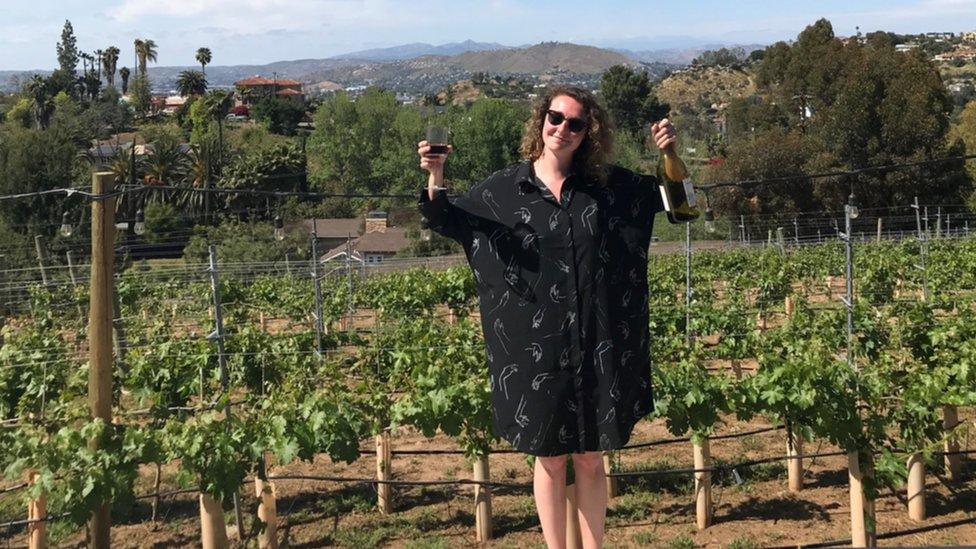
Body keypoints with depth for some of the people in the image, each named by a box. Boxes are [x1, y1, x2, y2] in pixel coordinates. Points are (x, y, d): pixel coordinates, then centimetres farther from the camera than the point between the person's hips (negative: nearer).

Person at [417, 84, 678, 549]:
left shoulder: (610, 185, 5)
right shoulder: (504, 189, 1)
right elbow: (446, 221, 8)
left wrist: (668, 153, -5)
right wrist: (435, 176, -11)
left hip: (597, 347, 1)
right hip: (537, 347, -1)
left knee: (590, 459, 11)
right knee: (549, 459, 9)